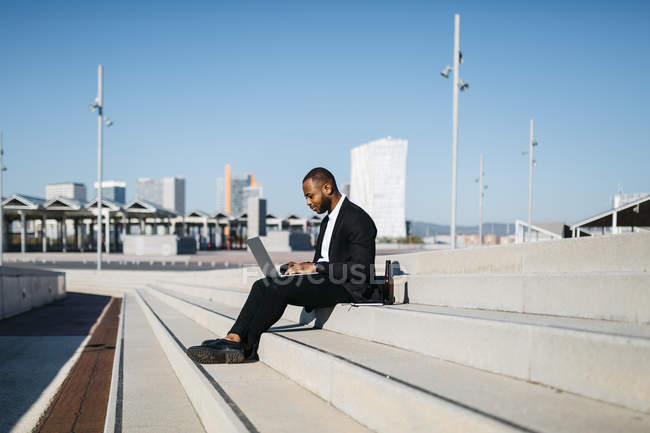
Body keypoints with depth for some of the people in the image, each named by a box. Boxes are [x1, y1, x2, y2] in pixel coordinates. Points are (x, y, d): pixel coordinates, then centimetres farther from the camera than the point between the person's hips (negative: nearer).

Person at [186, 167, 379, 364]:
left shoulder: (358, 219, -10)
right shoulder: (327, 221, 22)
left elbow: (361, 268, -19)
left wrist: (315, 267, -18)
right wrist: (301, 267, 1)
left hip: (348, 289, -10)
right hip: (324, 281, 10)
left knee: (279, 287, -26)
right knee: (262, 286, -10)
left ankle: (245, 345, -17)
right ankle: (233, 339, -24)